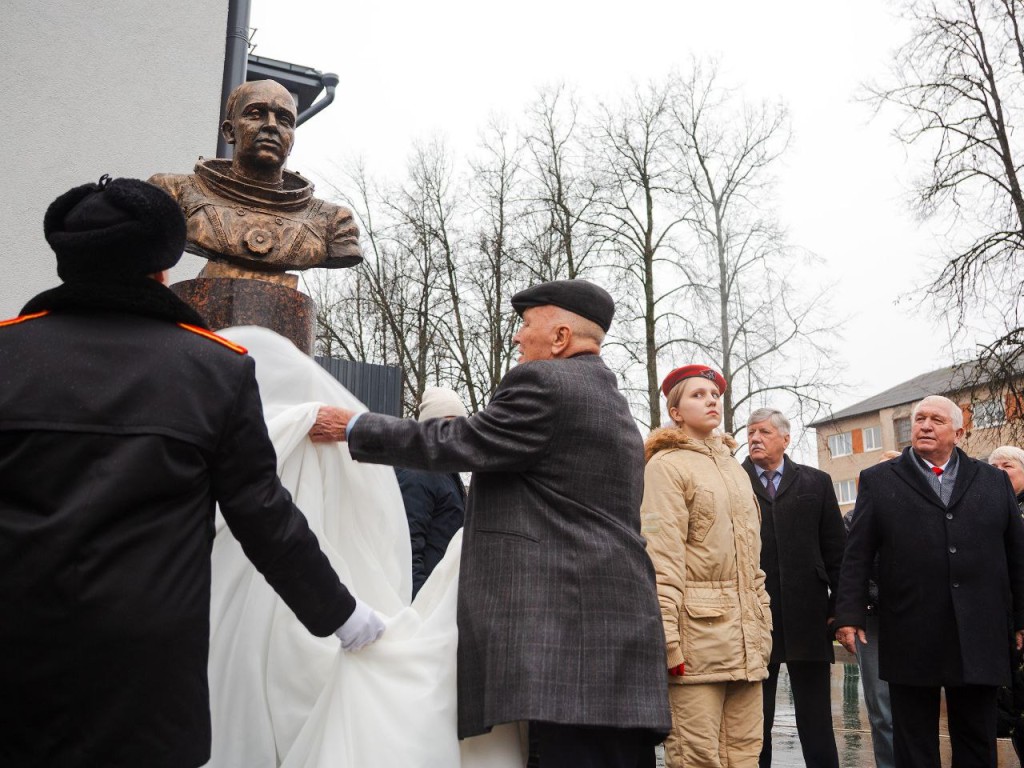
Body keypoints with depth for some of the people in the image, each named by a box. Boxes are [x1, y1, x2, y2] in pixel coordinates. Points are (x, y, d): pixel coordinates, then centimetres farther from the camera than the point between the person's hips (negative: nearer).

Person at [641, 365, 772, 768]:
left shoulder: (735, 469, 21)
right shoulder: (666, 465, -2)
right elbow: (662, 560, -11)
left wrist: (763, 629, 16)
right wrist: (667, 639, -18)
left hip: (746, 640, 7)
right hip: (697, 631, -7)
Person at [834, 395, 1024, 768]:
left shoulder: (993, 480, 11)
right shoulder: (878, 481, 5)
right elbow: (857, 555, 1)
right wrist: (849, 615, -5)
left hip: (979, 637, 2)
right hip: (910, 638, -2)